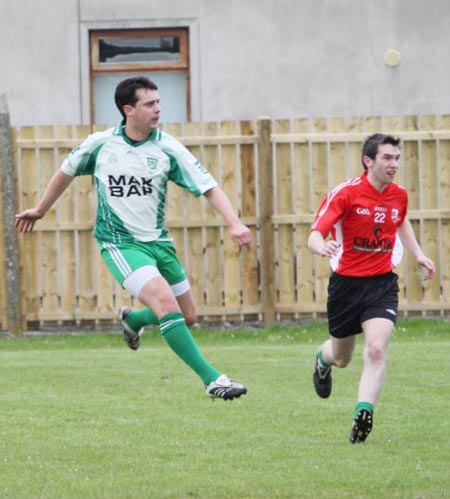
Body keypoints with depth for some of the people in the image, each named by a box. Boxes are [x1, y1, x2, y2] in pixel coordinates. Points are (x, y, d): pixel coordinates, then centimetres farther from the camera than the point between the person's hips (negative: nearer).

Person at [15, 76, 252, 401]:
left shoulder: (167, 148, -6)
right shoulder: (99, 145, -6)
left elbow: (208, 187, -10)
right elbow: (67, 173, 14)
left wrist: (234, 222, -25)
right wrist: (40, 210, 26)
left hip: (158, 241, 4)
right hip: (120, 243, -4)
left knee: (187, 317, 8)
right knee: (165, 300, -24)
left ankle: (132, 320, 40)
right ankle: (212, 379, -22)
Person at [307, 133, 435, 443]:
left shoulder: (399, 195, 1)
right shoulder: (345, 193, -15)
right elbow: (315, 235, -22)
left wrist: (418, 254, 17)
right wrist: (322, 247, -45)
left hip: (382, 283, 2)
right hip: (346, 283, -2)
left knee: (376, 350, -22)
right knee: (342, 357, 18)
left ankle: (364, 414, -24)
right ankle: (323, 359, 55)